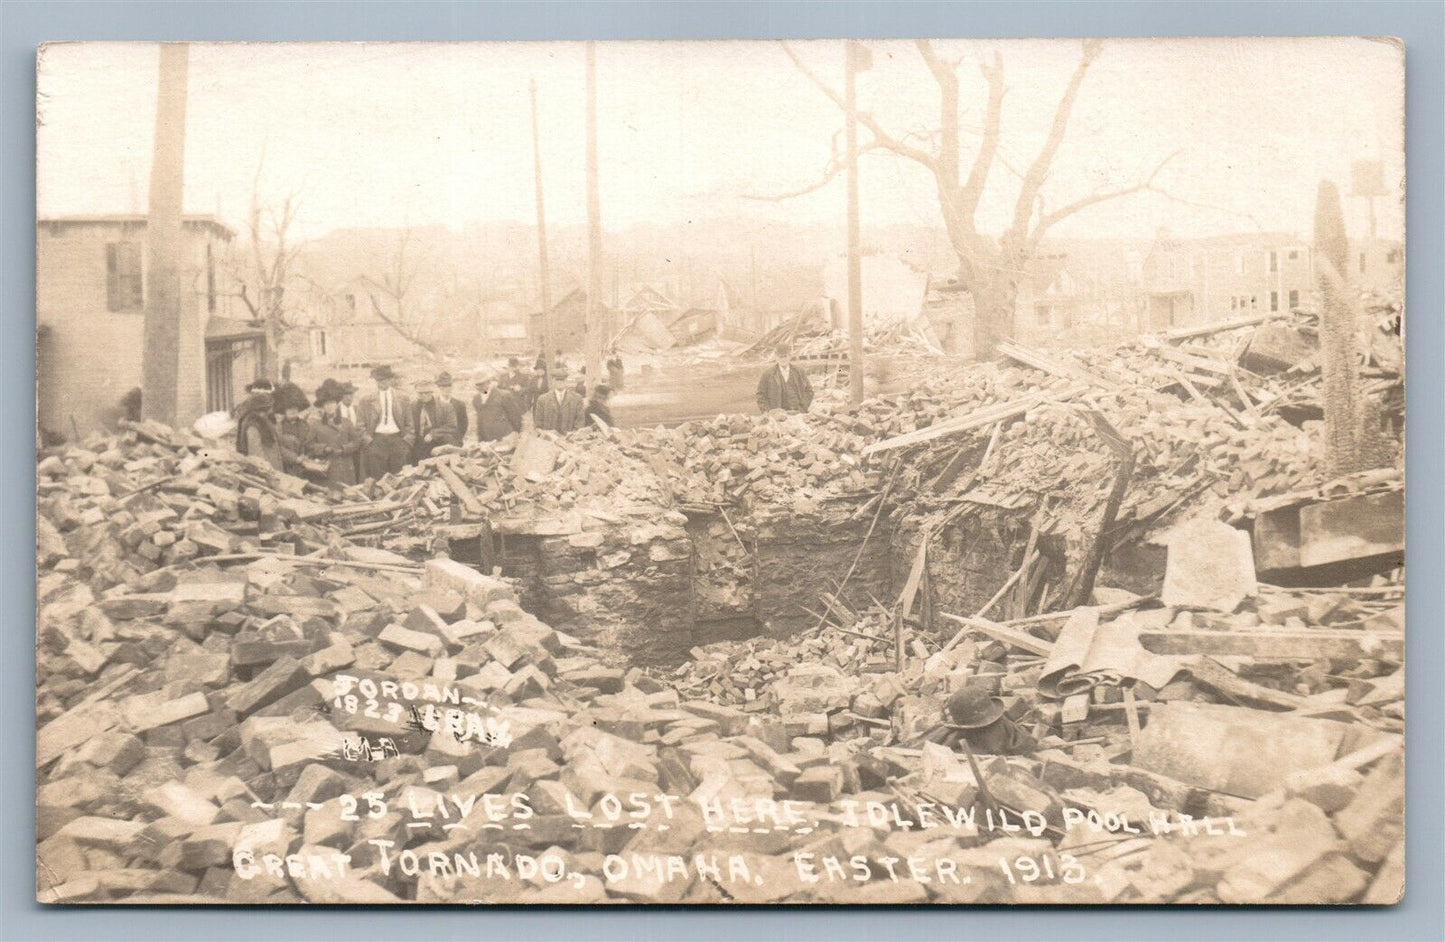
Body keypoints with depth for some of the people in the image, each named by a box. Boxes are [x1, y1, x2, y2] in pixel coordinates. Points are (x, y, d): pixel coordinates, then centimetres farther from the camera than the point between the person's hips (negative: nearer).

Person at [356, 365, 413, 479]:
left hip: (397, 438, 2)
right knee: (377, 477, -7)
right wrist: (367, 439, -7)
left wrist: (407, 440, 1)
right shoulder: (367, 401, 6)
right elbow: (361, 424, 6)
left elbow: (408, 423, 12)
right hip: (376, 439, -2)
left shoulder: (402, 399, 12)